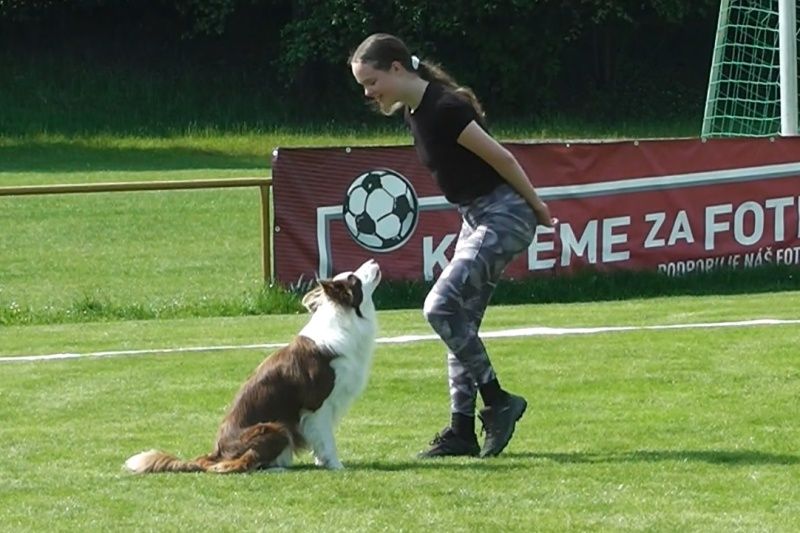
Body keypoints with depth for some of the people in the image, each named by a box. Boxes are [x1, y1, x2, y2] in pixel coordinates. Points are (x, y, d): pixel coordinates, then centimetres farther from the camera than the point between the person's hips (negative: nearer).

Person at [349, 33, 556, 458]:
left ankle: (497, 402, -8)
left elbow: (501, 158, -19)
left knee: (441, 307, -18)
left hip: (504, 216, -10)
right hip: (475, 217, 10)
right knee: (461, 322, 9)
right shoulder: (413, 113, 8)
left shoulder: (443, 109, -23)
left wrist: (535, 206, -7)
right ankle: (462, 431, 12)